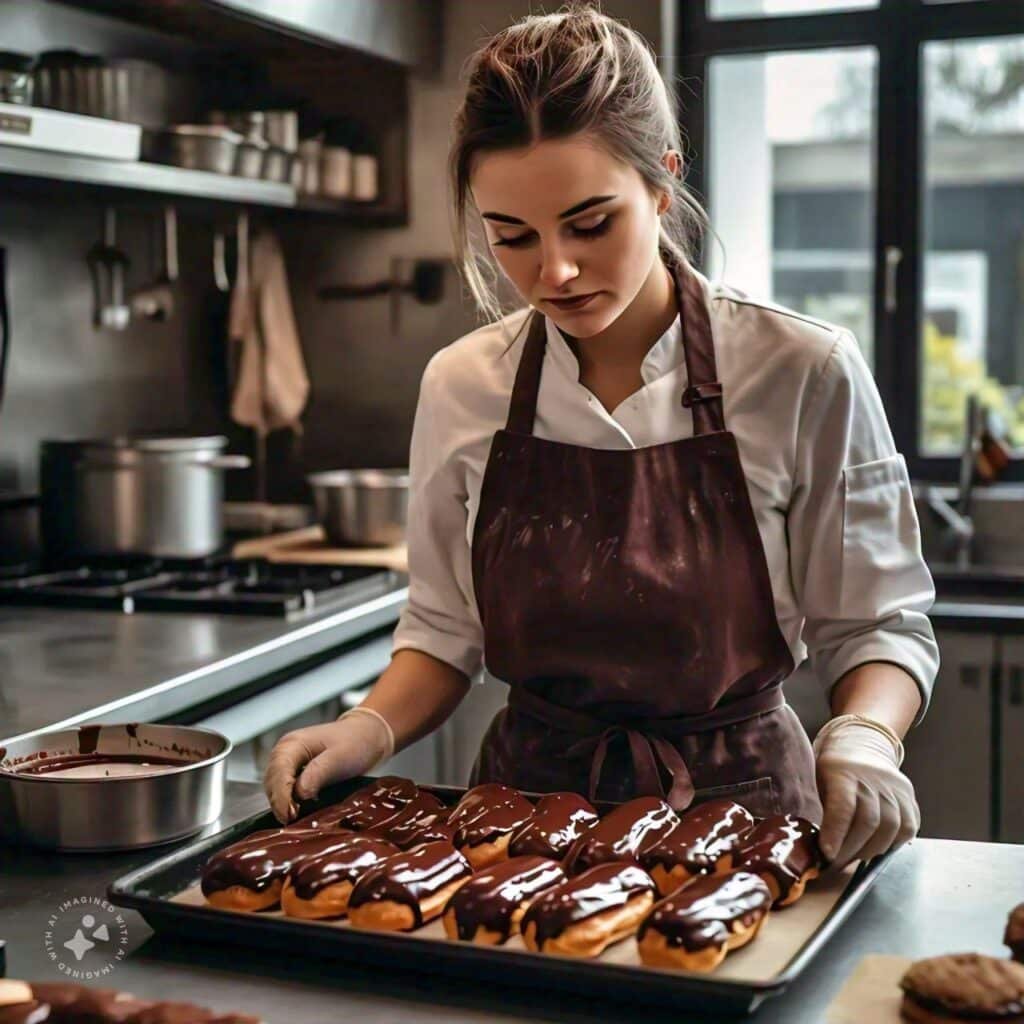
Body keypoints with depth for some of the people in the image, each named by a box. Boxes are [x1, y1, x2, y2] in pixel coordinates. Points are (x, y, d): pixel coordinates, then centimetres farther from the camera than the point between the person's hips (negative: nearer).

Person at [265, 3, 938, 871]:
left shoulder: (805, 375, -10)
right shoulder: (460, 387, -1)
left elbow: (876, 626, -1)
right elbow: (446, 630, 10)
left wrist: (863, 737, -22)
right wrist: (372, 728, -9)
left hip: (736, 800, -1)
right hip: (530, 793, 2)